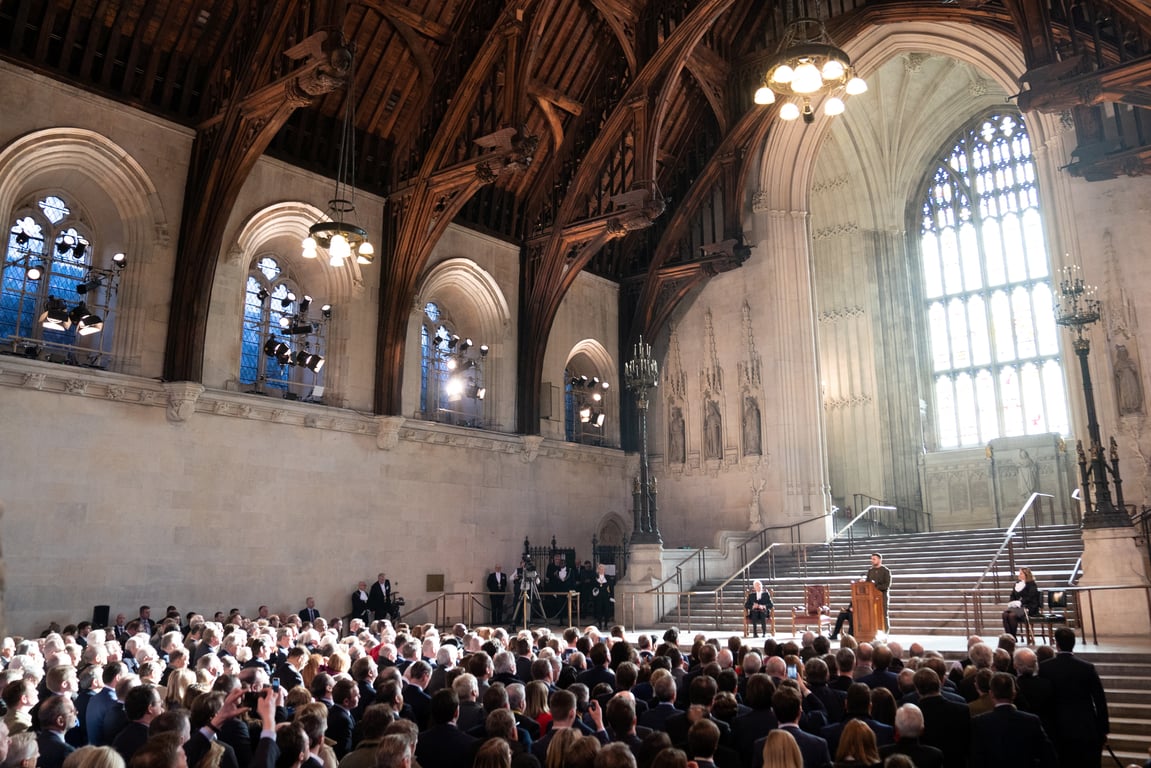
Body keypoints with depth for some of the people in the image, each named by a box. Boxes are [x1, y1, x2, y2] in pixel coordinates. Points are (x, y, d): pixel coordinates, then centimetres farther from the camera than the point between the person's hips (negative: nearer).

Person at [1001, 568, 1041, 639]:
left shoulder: (1031, 584, -1)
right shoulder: (1017, 584, 17)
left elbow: (1030, 598, -12)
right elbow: (1013, 595, 18)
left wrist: (1020, 602, -21)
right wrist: (1011, 602, -2)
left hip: (1028, 607, -6)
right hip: (1016, 606, 6)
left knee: (1012, 615, -32)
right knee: (1005, 614, -25)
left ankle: (1013, 637, -18)